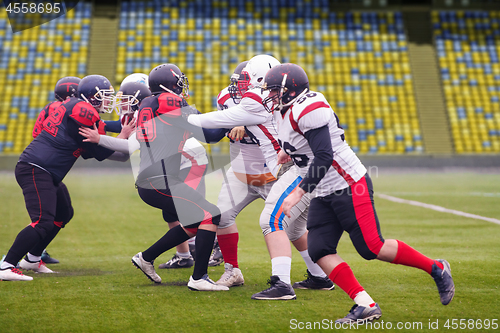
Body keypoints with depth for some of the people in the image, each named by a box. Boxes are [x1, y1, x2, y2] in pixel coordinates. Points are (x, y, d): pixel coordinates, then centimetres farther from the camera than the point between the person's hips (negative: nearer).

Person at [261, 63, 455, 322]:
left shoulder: (308, 109, -20)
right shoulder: (283, 112, 10)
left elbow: (324, 157, -26)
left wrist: (298, 193, -26)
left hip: (349, 186, -9)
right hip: (324, 194, 10)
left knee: (372, 248, -7)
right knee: (319, 250, -4)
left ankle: (436, 269, 13)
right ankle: (365, 305, -4)